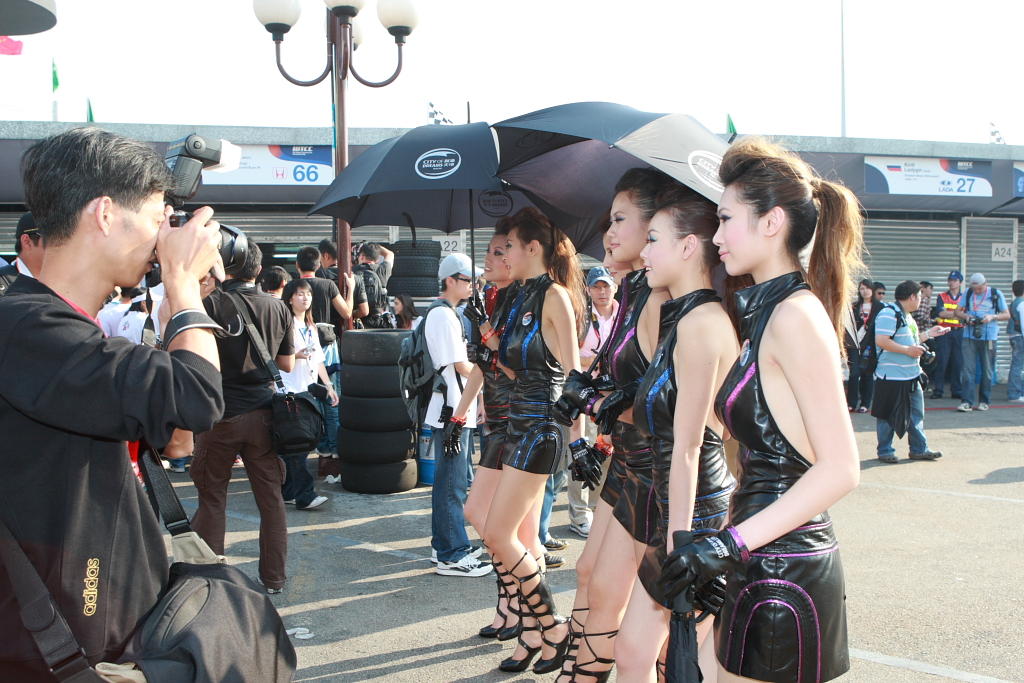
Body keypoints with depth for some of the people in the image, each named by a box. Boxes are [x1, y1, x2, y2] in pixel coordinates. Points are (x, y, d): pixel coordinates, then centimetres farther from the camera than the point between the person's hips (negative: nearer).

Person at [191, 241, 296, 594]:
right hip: (262, 413, 3)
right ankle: (274, 577, 16)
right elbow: (287, 364, 9)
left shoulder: (211, 304, -10)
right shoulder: (278, 308, 2)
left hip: (221, 414, -3)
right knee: (271, 497, 10)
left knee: (212, 497, 9)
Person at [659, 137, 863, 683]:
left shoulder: (795, 314, -16)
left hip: (785, 573, -9)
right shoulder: (763, 312, 13)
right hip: (761, 565, 9)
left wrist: (731, 544, -24)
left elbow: (840, 468, -21)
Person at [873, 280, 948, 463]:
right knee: (887, 415, 1)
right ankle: (885, 451, 11)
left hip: (912, 375, 10)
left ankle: (919, 449, 22)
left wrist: (929, 334, 21)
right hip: (891, 376, -10)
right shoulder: (889, 314, -16)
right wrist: (908, 350, -21)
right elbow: (881, 341, -25)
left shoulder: (908, 316, 17)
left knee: (917, 413, 13)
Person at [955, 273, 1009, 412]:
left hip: (988, 337, -1)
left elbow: (1007, 315, 4)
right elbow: (958, 311, 12)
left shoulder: (996, 294, 0)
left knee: (987, 370, 7)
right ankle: (966, 402, -6)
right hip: (970, 336, 1)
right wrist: (966, 316, -10)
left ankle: (984, 401, 17)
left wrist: (992, 317, -14)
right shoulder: (968, 293, 5)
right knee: (968, 369, -6)